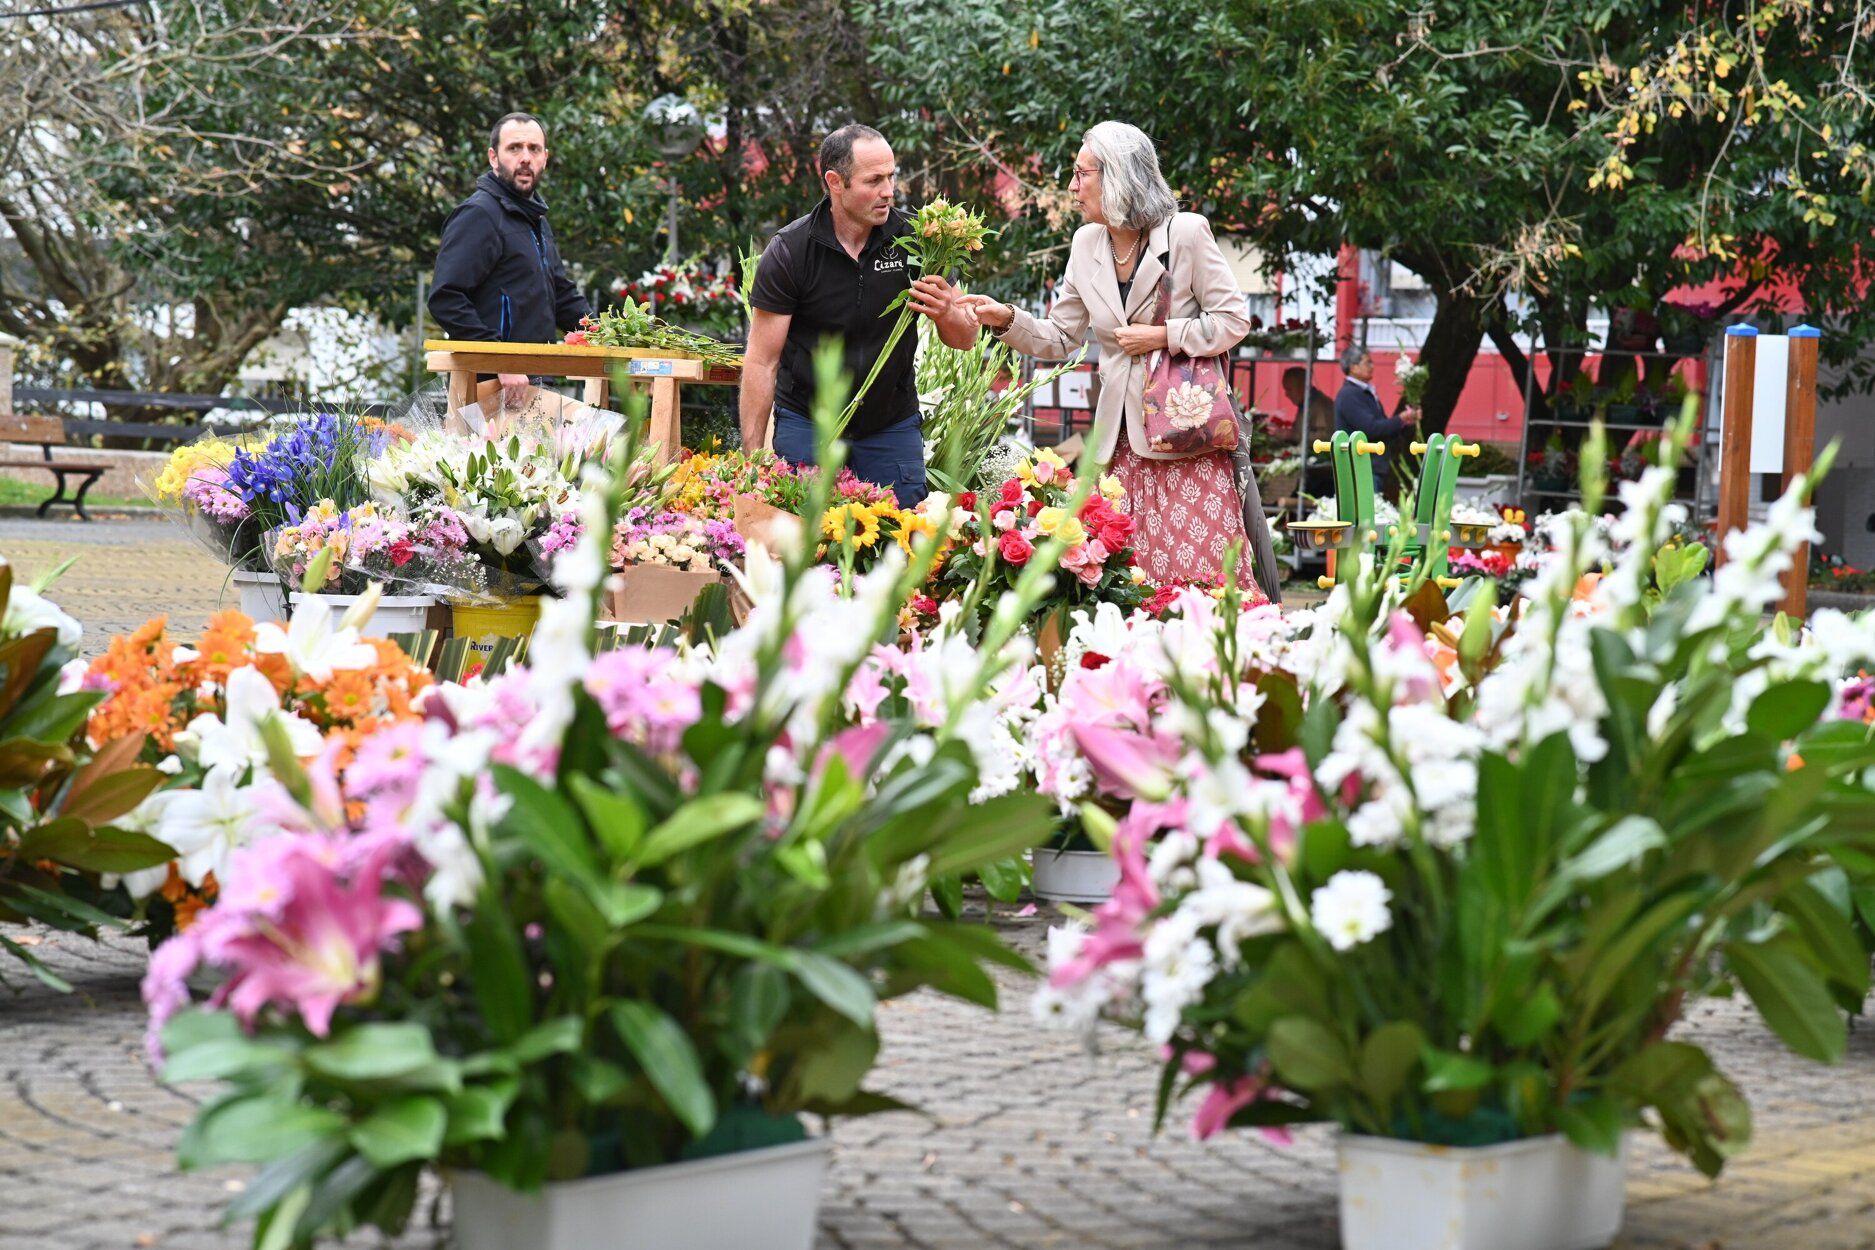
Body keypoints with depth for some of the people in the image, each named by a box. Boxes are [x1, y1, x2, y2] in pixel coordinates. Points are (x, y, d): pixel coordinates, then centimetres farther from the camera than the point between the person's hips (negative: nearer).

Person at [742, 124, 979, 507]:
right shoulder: (789, 251, -10)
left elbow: (966, 339, 1)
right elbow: (761, 361, -8)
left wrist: (946, 314, -24)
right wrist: (752, 459, -14)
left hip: (893, 426, 2)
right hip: (806, 424, -2)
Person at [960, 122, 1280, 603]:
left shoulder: (1186, 233, -6)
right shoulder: (1087, 246, 10)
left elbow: (1234, 321, -5)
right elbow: (1059, 339, 14)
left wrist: (1163, 335, -12)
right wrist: (1007, 319, -1)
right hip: (1123, 443, 5)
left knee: (1204, 574, -8)